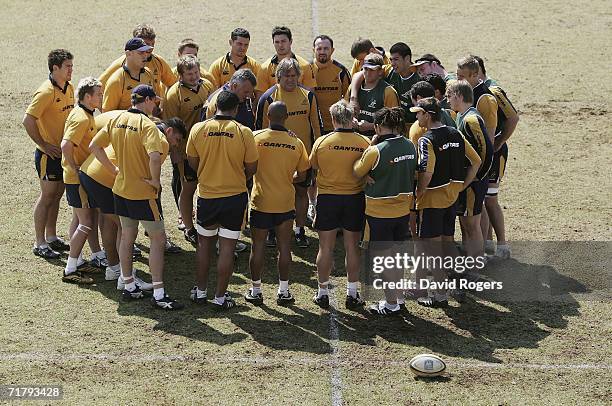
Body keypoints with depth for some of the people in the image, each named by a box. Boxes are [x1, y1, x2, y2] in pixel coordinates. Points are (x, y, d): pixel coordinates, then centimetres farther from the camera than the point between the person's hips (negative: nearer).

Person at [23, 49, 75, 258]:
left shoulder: (69, 88, 7)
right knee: (47, 197, 0)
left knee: (57, 195, 15)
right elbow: (28, 120, -22)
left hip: (64, 152, 8)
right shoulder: (46, 92, -20)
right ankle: (40, 244, 10)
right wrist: (43, 144, -18)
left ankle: (52, 237, 28)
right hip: (49, 154, -8)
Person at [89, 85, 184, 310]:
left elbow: (94, 146, 7)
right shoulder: (147, 125, -20)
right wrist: (155, 181, -19)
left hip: (121, 189, 8)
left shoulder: (117, 120, 2)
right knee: (158, 240, 1)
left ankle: (129, 287, 27)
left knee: (127, 237, 18)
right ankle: (159, 294, 2)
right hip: (143, 193, -7)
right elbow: (155, 156, -35)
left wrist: (114, 169, 9)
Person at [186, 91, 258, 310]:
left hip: (206, 195, 2)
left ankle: (200, 291, 26)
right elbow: (251, 168, -4)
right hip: (235, 196, -2)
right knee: (227, 247, 5)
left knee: (204, 243, 18)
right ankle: (220, 297, 11)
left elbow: (192, 162, 4)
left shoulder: (198, 129, -6)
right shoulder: (243, 133, -11)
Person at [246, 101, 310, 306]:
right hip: (285, 203, 1)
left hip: (261, 201, -1)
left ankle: (256, 290, 15)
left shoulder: (256, 137, -10)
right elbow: (301, 176, 3)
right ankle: (283, 291, 14)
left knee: (258, 246, 8)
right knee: (284, 246, 9)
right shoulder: (296, 143, -4)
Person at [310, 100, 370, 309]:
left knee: (326, 247, 9)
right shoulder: (365, 143, -10)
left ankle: (323, 292, 17)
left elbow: (312, 165, 6)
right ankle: (352, 294, 15)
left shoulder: (322, 142, -9)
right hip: (355, 198, 1)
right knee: (352, 247, 9)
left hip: (327, 198, 0)